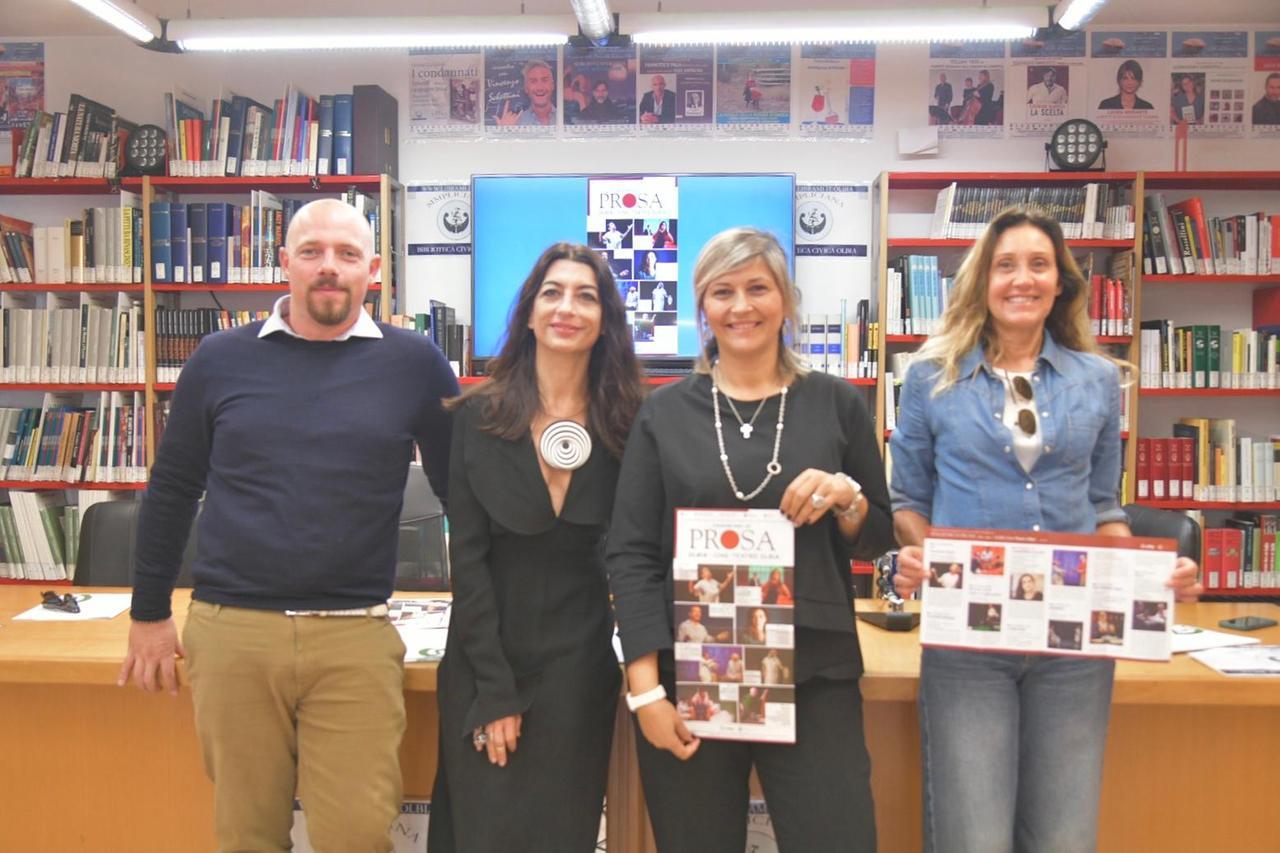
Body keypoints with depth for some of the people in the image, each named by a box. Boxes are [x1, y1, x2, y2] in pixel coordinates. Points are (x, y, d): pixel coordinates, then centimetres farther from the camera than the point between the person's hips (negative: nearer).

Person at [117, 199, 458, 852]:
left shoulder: (414, 364, 1)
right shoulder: (221, 360, 5)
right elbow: (171, 491, 12)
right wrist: (149, 614, 14)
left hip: (356, 638, -1)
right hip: (230, 631, 2)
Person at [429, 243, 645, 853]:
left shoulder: (627, 424, -2)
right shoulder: (478, 415, -5)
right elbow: (467, 557, -7)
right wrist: (495, 689, -10)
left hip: (580, 665, 1)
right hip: (484, 662, -1)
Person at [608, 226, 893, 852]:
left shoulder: (837, 404, 5)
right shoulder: (665, 411, 3)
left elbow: (878, 541, 10)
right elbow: (630, 553, 0)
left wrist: (845, 497, -11)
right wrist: (645, 685, -8)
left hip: (815, 677, 0)